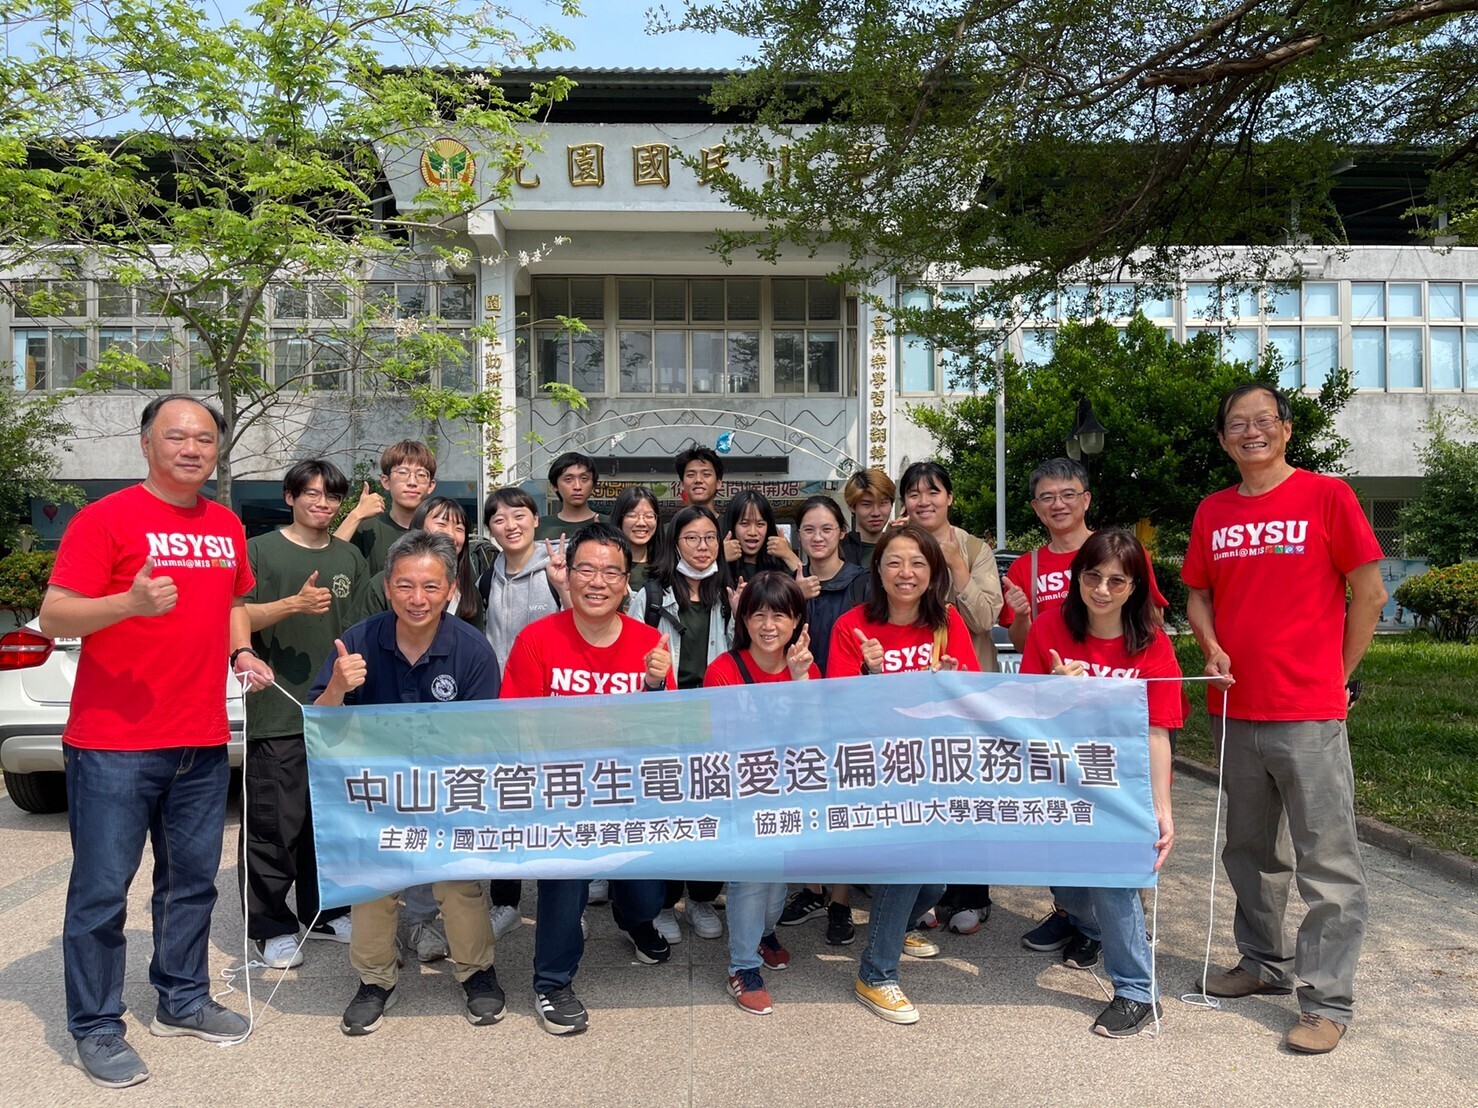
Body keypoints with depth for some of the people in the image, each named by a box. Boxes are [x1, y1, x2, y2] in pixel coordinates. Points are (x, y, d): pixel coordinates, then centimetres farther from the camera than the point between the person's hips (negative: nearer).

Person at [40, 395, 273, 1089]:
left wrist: (242, 652, 7)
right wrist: (129, 602, -30)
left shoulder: (227, 527, 11)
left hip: (202, 742, 6)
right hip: (113, 744, -6)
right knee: (102, 888, 3)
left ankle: (183, 1001, 31)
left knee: (193, 880, 15)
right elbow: (54, 619, -12)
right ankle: (96, 1029, 18)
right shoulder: (106, 519, -7)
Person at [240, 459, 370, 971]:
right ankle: (271, 927, 12)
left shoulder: (350, 557, 14)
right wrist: (294, 604, -21)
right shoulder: (260, 551, 0)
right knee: (274, 824, -1)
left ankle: (323, 911, 27)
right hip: (278, 712, -5)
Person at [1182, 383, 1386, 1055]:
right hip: (1234, 709, 5)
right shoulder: (1212, 513, 9)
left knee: (1327, 864, 0)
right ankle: (1264, 962, 33)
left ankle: (1327, 1002, 10)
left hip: (1308, 713, -5)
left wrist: (1338, 676, -1)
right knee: (1251, 851, 17)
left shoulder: (1326, 496, -4)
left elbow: (1368, 594, -2)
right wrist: (1212, 648, -2)